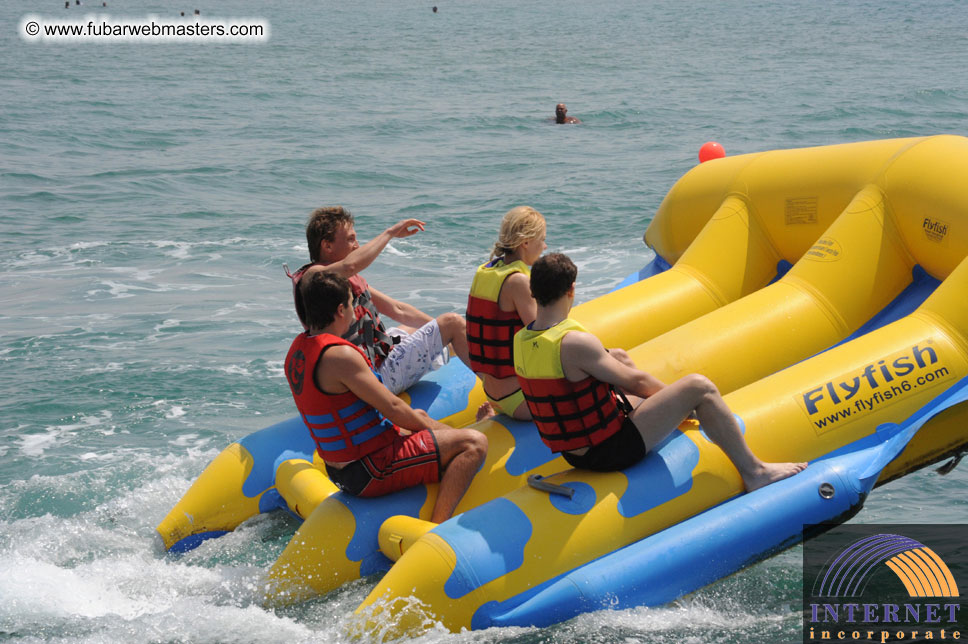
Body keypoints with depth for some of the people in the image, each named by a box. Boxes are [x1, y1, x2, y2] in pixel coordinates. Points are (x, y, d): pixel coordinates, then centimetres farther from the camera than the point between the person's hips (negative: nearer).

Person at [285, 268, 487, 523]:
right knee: (473, 444, -17)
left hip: (339, 471, 10)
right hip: (370, 474, -10)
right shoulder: (340, 356, -23)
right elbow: (394, 409, -20)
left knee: (418, 416, 36)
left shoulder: (298, 349, 6)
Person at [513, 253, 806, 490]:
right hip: (609, 451, -9)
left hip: (573, 453, 9)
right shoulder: (575, 343, -27)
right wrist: (679, 395, 4)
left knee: (617, 356, 27)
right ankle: (754, 472, 5)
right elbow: (634, 380, -15)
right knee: (699, 386, -6)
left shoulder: (520, 340, -1)